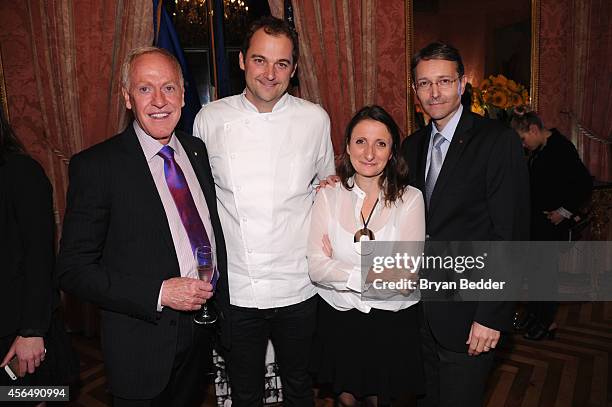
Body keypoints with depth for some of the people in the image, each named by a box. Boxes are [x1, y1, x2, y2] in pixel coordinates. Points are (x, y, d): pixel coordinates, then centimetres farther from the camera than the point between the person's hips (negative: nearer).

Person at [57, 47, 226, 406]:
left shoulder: (197, 150, 1)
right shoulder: (95, 165, -15)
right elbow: (74, 269, -15)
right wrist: (159, 293, -23)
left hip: (203, 327, 5)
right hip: (143, 345, -5)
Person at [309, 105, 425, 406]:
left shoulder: (410, 199, -9)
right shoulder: (328, 195, -5)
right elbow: (315, 267, -12)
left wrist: (337, 267, -15)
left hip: (392, 323, -1)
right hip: (338, 320, 1)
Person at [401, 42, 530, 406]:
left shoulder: (498, 140, -12)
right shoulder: (413, 145, 8)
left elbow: (511, 235, -15)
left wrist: (491, 315, -17)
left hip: (469, 313, -5)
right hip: (420, 308, 6)